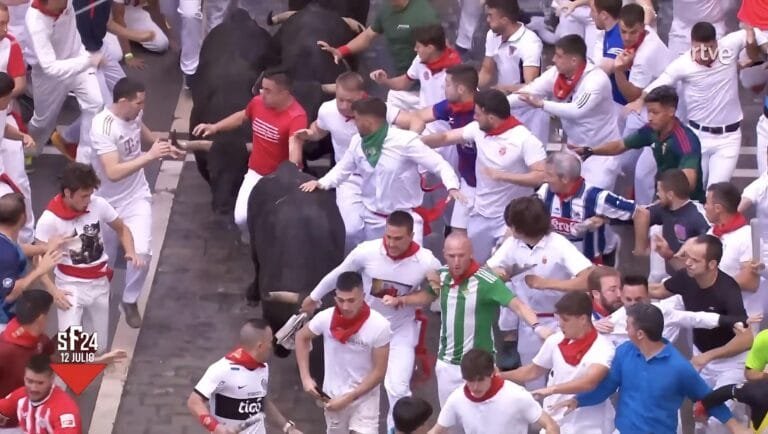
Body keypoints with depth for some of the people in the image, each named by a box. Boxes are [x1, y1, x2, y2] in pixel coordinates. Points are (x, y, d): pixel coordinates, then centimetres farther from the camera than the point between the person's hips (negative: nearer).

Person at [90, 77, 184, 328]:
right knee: (104, 256, 14)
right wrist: (150, 156, -40)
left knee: (141, 252, -12)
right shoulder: (103, 127, -31)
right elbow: (113, 172, -40)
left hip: (137, 197, 4)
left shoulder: (134, 113, -10)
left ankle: (130, 301, 13)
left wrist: (164, 147, 4)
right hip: (108, 202, -4)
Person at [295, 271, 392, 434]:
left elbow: (379, 372, -16)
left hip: (364, 398, -3)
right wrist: (306, 378, -2)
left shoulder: (379, 326, -22)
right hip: (332, 396, 3)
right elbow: (302, 337, 6)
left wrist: (348, 398, -19)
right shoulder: (326, 318, -15)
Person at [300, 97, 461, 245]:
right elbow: (343, 169, 13)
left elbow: (439, 165, -17)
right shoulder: (357, 142, -3)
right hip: (374, 220, 5)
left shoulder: (404, 141, -19)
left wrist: (452, 187, -34)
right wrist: (321, 183, -5)